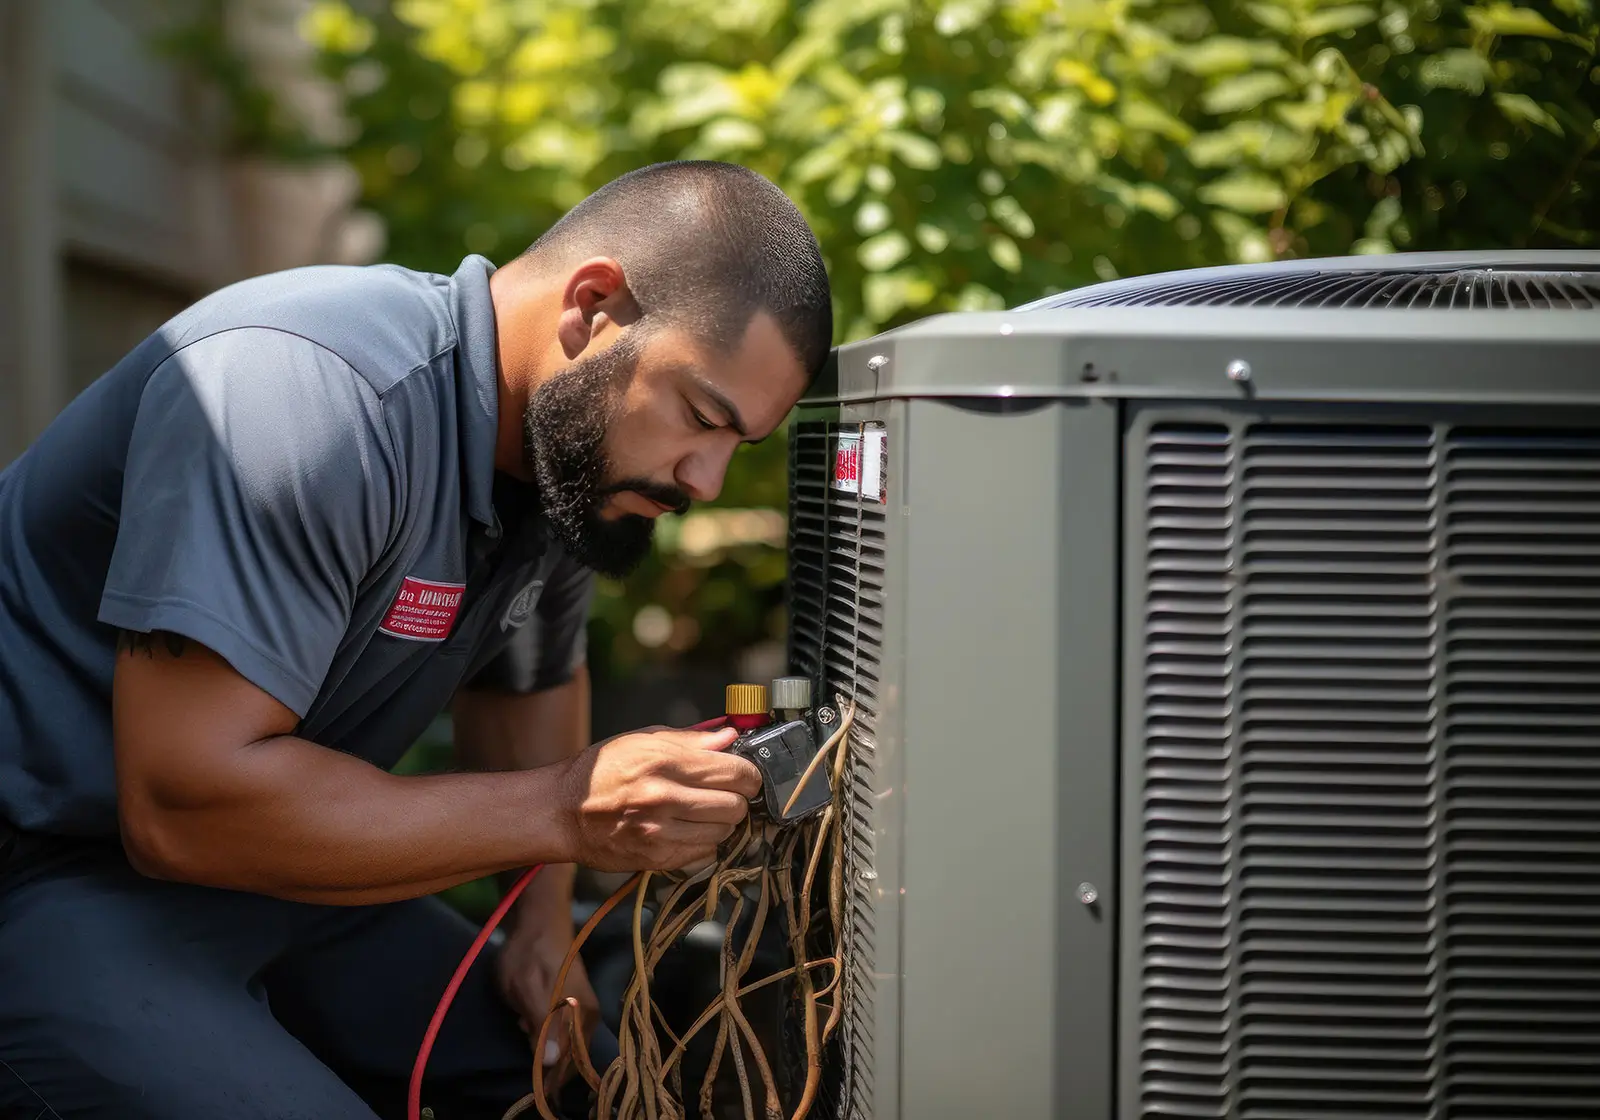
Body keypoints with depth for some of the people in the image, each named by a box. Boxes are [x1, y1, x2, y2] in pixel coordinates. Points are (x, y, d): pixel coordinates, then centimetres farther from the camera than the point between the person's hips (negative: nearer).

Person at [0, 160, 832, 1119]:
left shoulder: (575, 447, 0)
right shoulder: (314, 387, -29)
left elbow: (535, 675, 20)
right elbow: (183, 801, -33)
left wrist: (545, 927, 6)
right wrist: (564, 811, -30)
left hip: (264, 857, 9)